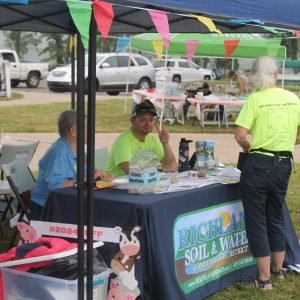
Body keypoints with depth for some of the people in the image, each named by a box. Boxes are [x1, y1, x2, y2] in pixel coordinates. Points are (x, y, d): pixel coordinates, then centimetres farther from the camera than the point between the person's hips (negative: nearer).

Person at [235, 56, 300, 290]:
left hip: (259, 164, -5)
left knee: (257, 221, 5)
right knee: (276, 218, 22)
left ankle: (265, 279, 9)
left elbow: (240, 135, -16)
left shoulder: (255, 99, -10)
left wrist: (247, 146, 4)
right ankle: (278, 269, 35)